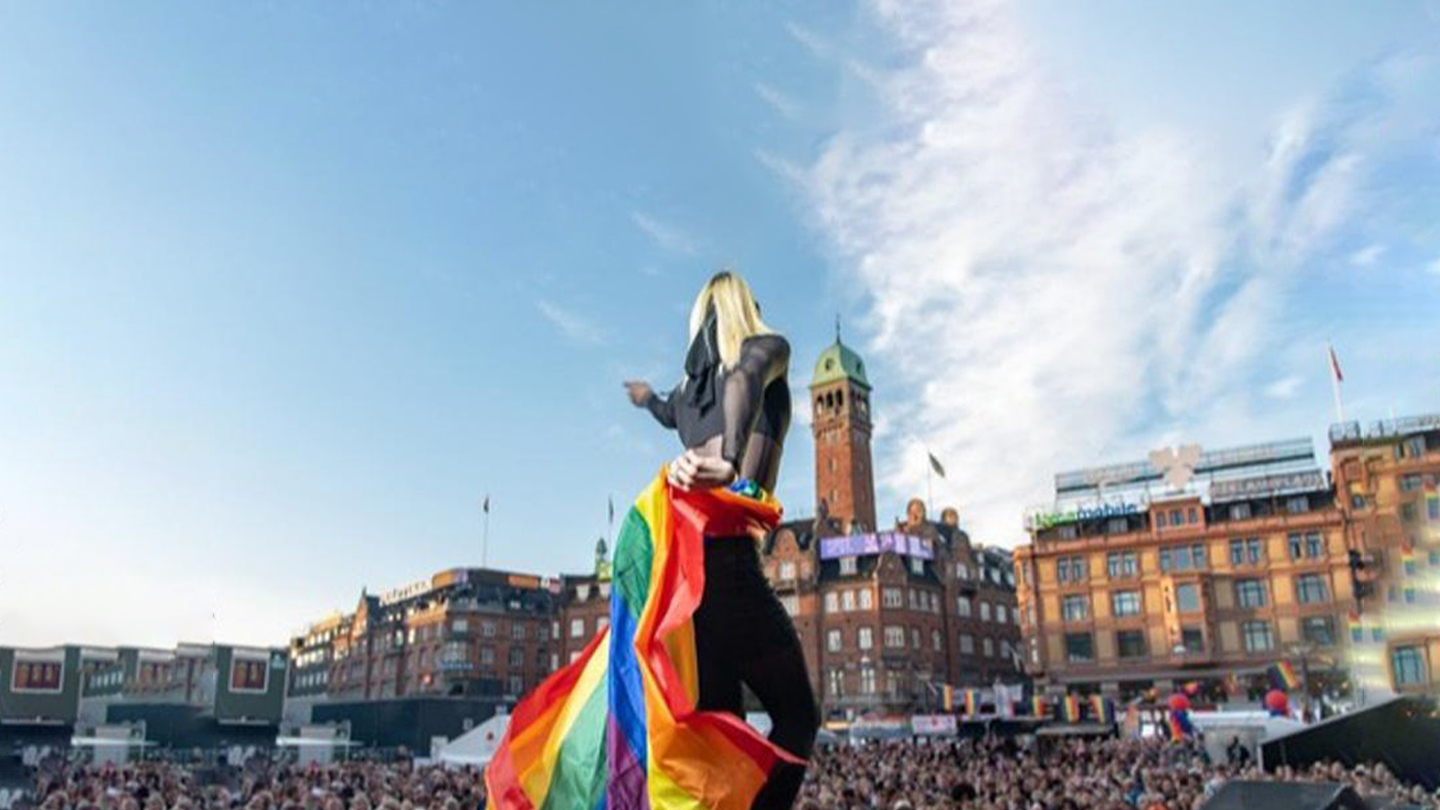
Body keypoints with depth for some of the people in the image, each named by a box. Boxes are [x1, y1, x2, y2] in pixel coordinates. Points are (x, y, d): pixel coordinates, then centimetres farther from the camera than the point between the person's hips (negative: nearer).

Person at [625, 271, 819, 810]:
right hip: (725, 554, -7)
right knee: (796, 717, 1)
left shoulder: (693, 380, 26)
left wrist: (647, 399, 74)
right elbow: (746, 375, -16)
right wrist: (731, 462, -31)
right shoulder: (768, 346, 9)